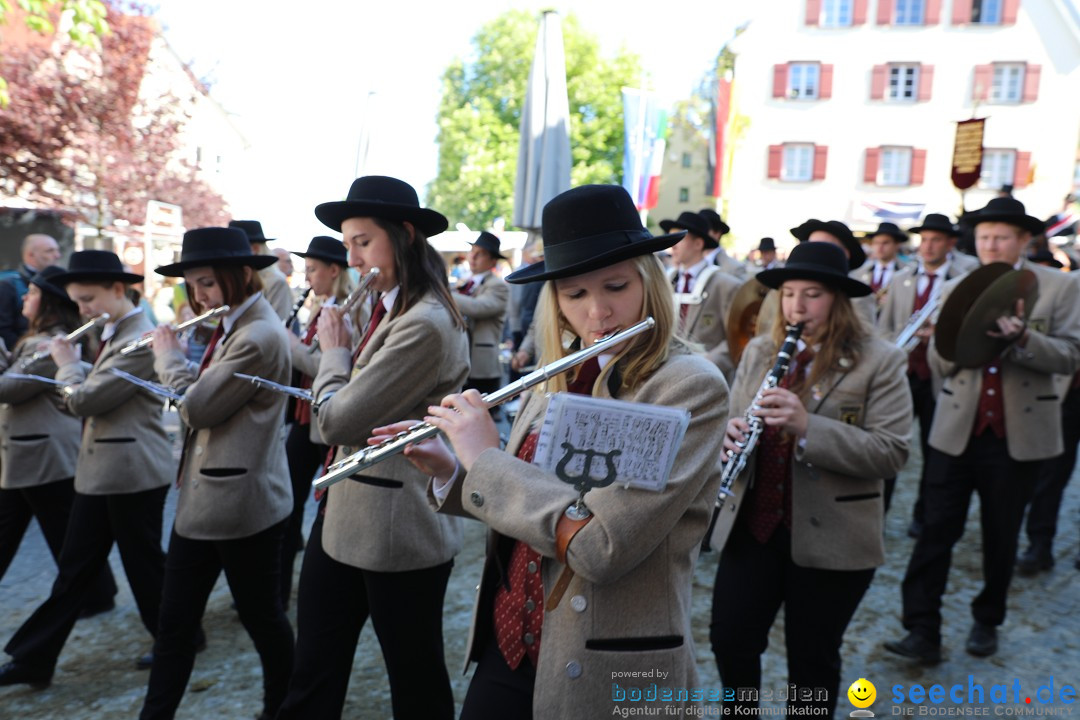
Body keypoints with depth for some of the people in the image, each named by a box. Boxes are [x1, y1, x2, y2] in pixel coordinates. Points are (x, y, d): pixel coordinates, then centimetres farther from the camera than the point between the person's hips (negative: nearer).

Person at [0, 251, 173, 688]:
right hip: (98, 472, 9)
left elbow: (85, 400, -19)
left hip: (132, 473, -9)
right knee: (74, 569, 15)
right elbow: (88, 398, 19)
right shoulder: (113, 335, 13)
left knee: (144, 563, 6)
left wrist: (67, 363, -3)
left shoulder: (140, 339, -20)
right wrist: (72, 371, 4)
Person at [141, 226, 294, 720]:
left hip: (243, 502, -9)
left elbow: (196, 408, -21)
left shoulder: (259, 336, -21)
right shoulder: (232, 328, 10)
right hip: (202, 497, 9)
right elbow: (199, 399, 17)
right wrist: (174, 359, 3)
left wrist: (168, 356, -6)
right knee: (175, 622, 15)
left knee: (262, 617, 11)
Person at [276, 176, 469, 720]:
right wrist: (336, 342, 3)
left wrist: (333, 350, -6)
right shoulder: (388, 310, 9)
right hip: (343, 517, 9)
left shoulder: (426, 324, -23)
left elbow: (337, 421, -22)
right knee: (313, 676, 19)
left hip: (396, 530, -9)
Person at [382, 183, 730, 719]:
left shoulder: (691, 387, -18)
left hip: (608, 676, -5)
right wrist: (450, 472, -4)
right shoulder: (558, 377, 1)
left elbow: (602, 544, -28)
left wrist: (485, 458, -18)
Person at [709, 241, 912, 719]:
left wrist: (807, 426, -28)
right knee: (729, 641, 8)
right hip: (753, 526, 4)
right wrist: (730, 434, -14)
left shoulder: (879, 361, -7)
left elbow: (891, 452, -15)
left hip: (832, 537, -3)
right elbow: (733, 420, 11)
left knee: (813, 658, 13)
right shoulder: (758, 352, 7)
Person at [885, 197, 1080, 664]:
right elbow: (938, 361, 2)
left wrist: (1023, 337, -25)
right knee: (937, 530, -3)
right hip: (957, 430, 1)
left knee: (1001, 536, 12)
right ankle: (923, 631, 3)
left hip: (1017, 433, -1)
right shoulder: (955, 290, 6)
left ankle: (987, 621, 31)